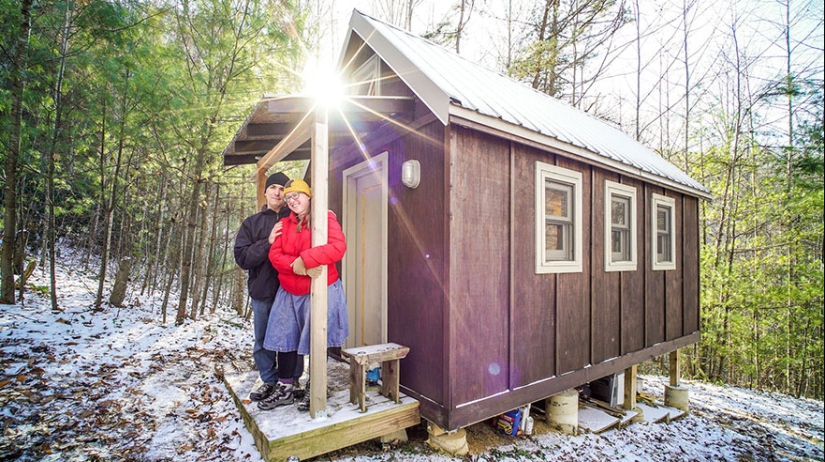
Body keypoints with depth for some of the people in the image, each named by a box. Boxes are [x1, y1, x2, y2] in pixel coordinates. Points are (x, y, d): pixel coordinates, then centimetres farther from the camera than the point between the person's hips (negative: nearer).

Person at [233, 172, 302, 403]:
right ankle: (268, 380, 32)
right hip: (262, 291, 3)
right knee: (263, 341, 14)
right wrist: (268, 242, -13)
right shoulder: (252, 223, 10)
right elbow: (241, 257, -1)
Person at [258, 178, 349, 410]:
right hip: (289, 292, 6)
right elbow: (275, 255, 0)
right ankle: (285, 390, 30)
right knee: (285, 340, 12)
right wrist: (298, 266, -18)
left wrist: (304, 259, -24)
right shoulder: (285, 223, 10)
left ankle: (313, 390, 27)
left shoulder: (326, 217, -8)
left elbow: (338, 247, -23)